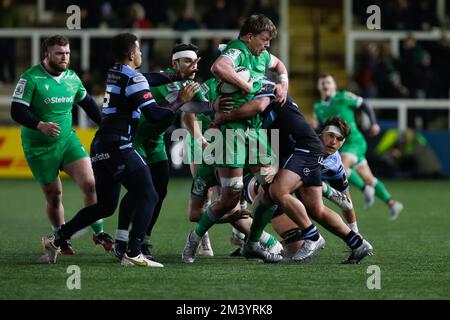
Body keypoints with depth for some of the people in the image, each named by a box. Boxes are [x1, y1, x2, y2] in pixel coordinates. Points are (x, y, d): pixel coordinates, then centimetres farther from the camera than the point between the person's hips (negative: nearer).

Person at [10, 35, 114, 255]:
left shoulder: (72, 78, 5)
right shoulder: (30, 78, -13)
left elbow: (87, 103, 21)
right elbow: (17, 112, -18)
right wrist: (40, 125, -33)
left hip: (67, 140, 4)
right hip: (39, 148, -4)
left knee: (90, 184, -11)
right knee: (54, 196, 3)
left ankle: (99, 232, 4)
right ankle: (60, 240, 23)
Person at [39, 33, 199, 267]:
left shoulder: (113, 74, 16)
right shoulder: (134, 80, -10)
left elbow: (151, 79, 28)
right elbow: (154, 115, -14)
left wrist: (180, 76, 31)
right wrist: (180, 101, -1)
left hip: (100, 148, 9)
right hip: (118, 147, -9)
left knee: (105, 206, 17)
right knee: (147, 197, -3)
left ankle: (56, 240, 15)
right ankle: (133, 254, -14)